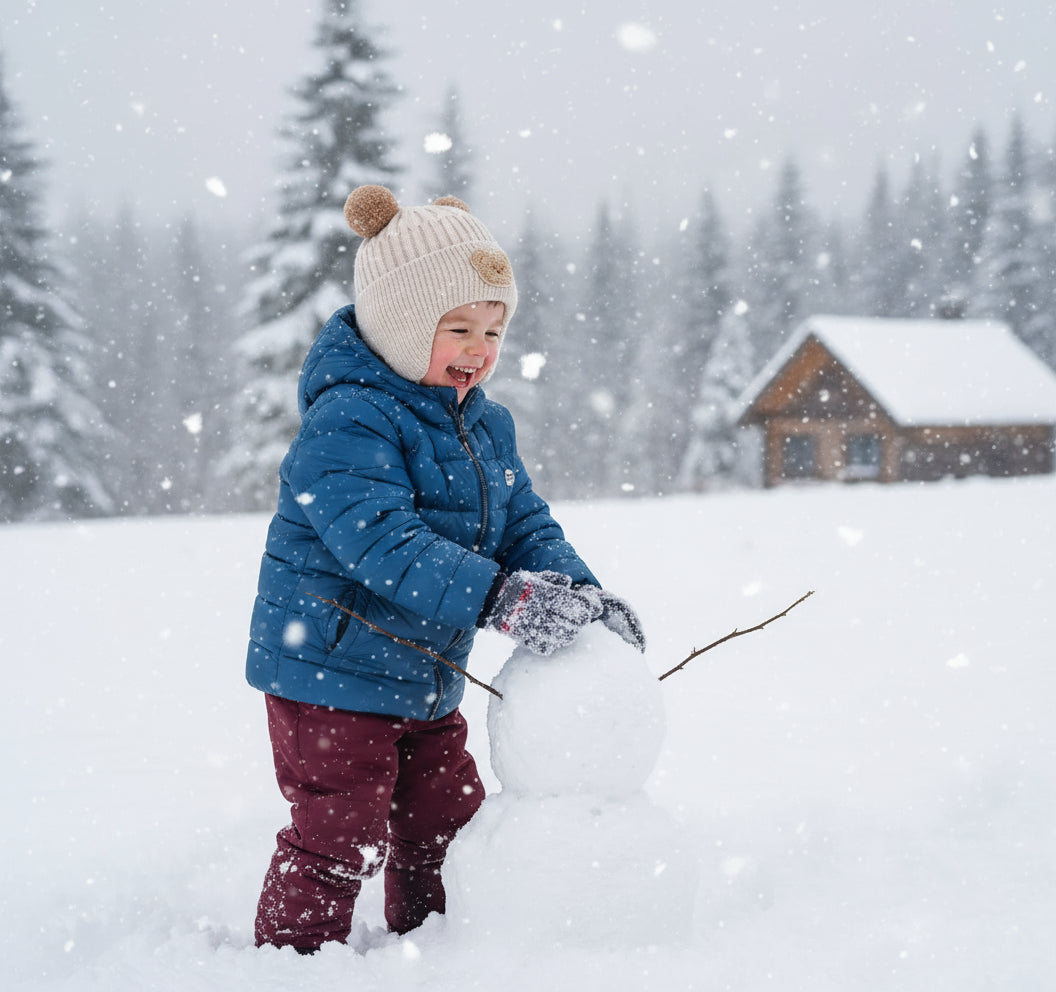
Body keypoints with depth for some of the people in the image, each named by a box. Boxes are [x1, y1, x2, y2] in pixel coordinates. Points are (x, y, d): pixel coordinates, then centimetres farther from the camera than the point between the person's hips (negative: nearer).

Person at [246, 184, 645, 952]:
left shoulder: (485, 423, 6)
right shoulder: (347, 422, -22)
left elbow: (525, 522, 7)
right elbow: (383, 542, -34)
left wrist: (577, 589, -14)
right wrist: (500, 598, -42)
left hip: (427, 681, 8)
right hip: (333, 671, -8)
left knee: (446, 825, 18)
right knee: (336, 840, -1)